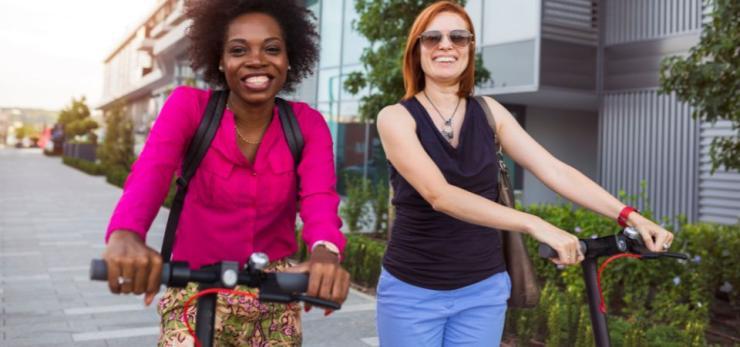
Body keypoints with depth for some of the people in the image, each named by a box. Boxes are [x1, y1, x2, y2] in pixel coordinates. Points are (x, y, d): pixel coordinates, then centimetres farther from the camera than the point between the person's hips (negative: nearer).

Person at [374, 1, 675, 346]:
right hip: (412, 293, -2)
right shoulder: (396, 117, -10)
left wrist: (630, 216, -14)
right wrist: (533, 224, -33)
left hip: (482, 291, 3)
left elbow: (554, 170, -3)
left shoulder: (488, 111, 3)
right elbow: (438, 194, -24)